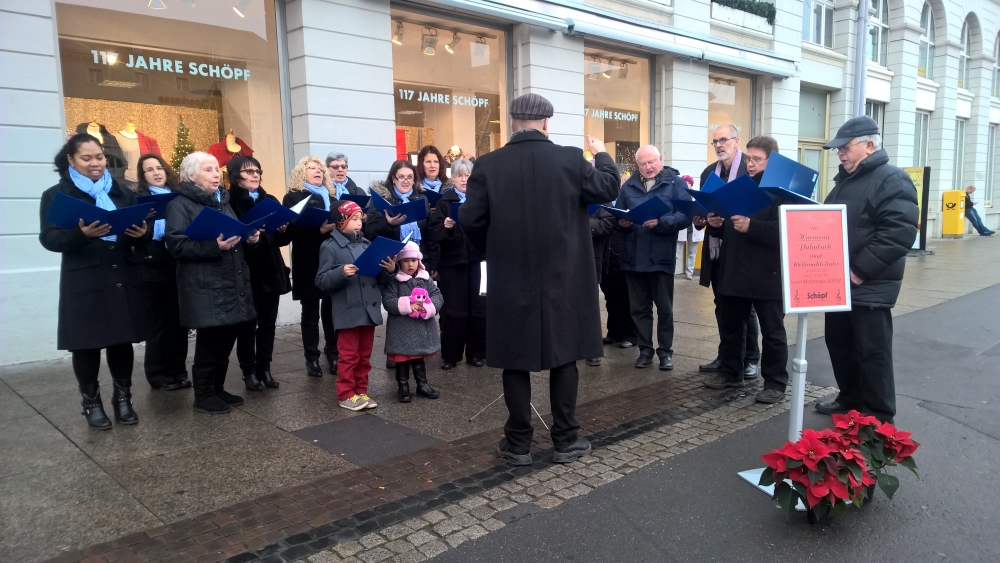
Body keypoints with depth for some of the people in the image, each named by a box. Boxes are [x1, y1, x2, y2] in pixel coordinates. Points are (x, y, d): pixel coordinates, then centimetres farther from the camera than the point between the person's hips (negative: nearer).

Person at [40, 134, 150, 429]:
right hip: (84, 284, -3)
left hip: (124, 279, 3)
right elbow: (49, 239, -9)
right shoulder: (56, 195, 2)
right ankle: (91, 402, 21)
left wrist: (142, 234, -15)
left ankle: (123, 398, 24)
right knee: (87, 344, 5)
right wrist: (81, 234, -27)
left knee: (123, 341, 8)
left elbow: (140, 236, 10)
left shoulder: (123, 193, 13)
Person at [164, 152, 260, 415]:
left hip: (233, 283, 8)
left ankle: (218, 389, 26)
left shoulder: (223, 201, 19)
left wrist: (248, 238, 2)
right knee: (209, 342, -2)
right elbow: (176, 245, -16)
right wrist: (214, 246, -27)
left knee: (225, 341, 12)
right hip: (205, 288, -7)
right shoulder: (180, 205, -6)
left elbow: (237, 236, 25)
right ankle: (203, 396, 12)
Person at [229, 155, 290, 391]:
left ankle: (264, 369, 20)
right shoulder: (229, 202, -5)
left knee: (268, 323, 10)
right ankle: (249, 371, 13)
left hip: (271, 271, 5)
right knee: (248, 324, 3)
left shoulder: (270, 200, 12)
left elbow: (284, 240, 12)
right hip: (246, 272, -5)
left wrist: (283, 229, -9)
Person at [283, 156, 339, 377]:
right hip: (309, 262, -3)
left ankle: (333, 354, 15)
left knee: (331, 310, 3)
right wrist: (319, 230, -24)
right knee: (310, 312, 3)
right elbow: (292, 230, -10)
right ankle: (312, 358, 12)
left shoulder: (331, 196, 19)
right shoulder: (293, 197, 2)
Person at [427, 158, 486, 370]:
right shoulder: (444, 201, 4)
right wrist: (445, 227, -23)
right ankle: (450, 355, 12)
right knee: (453, 309, 2)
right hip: (452, 262, -1)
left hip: (478, 260, 1)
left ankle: (476, 353, 19)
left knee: (478, 308, 6)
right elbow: (434, 231, -6)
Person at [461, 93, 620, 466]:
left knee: (515, 359, 8)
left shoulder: (488, 165, -4)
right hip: (563, 278, 0)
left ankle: (518, 444, 15)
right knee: (564, 357, 11)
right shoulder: (571, 159, -5)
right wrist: (602, 154, 23)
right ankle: (566, 440, 18)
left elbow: (469, 220, -4)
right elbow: (608, 189, 5)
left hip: (510, 279, 0)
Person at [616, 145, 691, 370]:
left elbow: (686, 215, -11)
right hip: (633, 257, 4)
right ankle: (645, 350, 21)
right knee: (639, 308, 10)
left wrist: (661, 222, -25)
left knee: (664, 308, 7)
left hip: (661, 257, -4)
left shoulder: (675, 183, -2)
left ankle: (665, 351, 19)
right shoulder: (629, 185, 12)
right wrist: (621, 222, -11)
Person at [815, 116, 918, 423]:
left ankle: (878, 418, 10)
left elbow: (898, 233, -23)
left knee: (871, 352, -1)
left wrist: (860, 271, -24)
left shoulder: (892, 179, -12)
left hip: (869, 287, -9)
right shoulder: (845, 180, 16)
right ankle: (850, 399, 33)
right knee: (839, 344, 17)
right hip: (839, 282, 9)